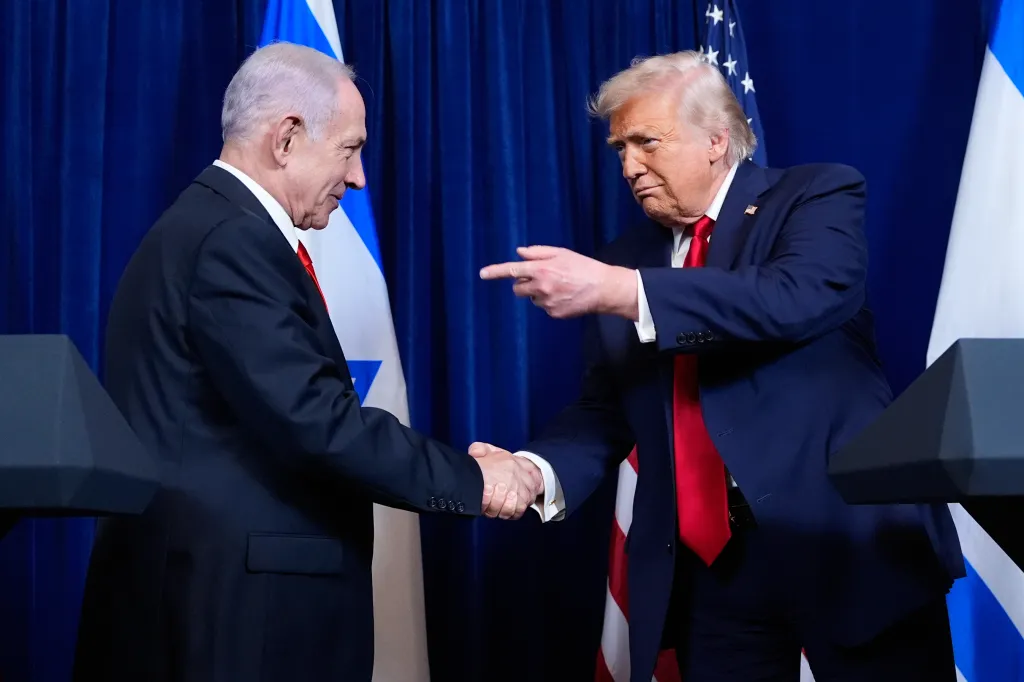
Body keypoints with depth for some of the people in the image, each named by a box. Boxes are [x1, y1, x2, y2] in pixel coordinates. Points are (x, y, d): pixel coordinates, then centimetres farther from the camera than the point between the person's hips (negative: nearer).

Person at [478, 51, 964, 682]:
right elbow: (606, 409, 9)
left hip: (849, 542, -4)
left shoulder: (818, 195, -2)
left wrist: (619, 291, -28)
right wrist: (536, 471, -13)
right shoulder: (626, 259, 12)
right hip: (704, 565, 4)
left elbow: (799, 298, -23)